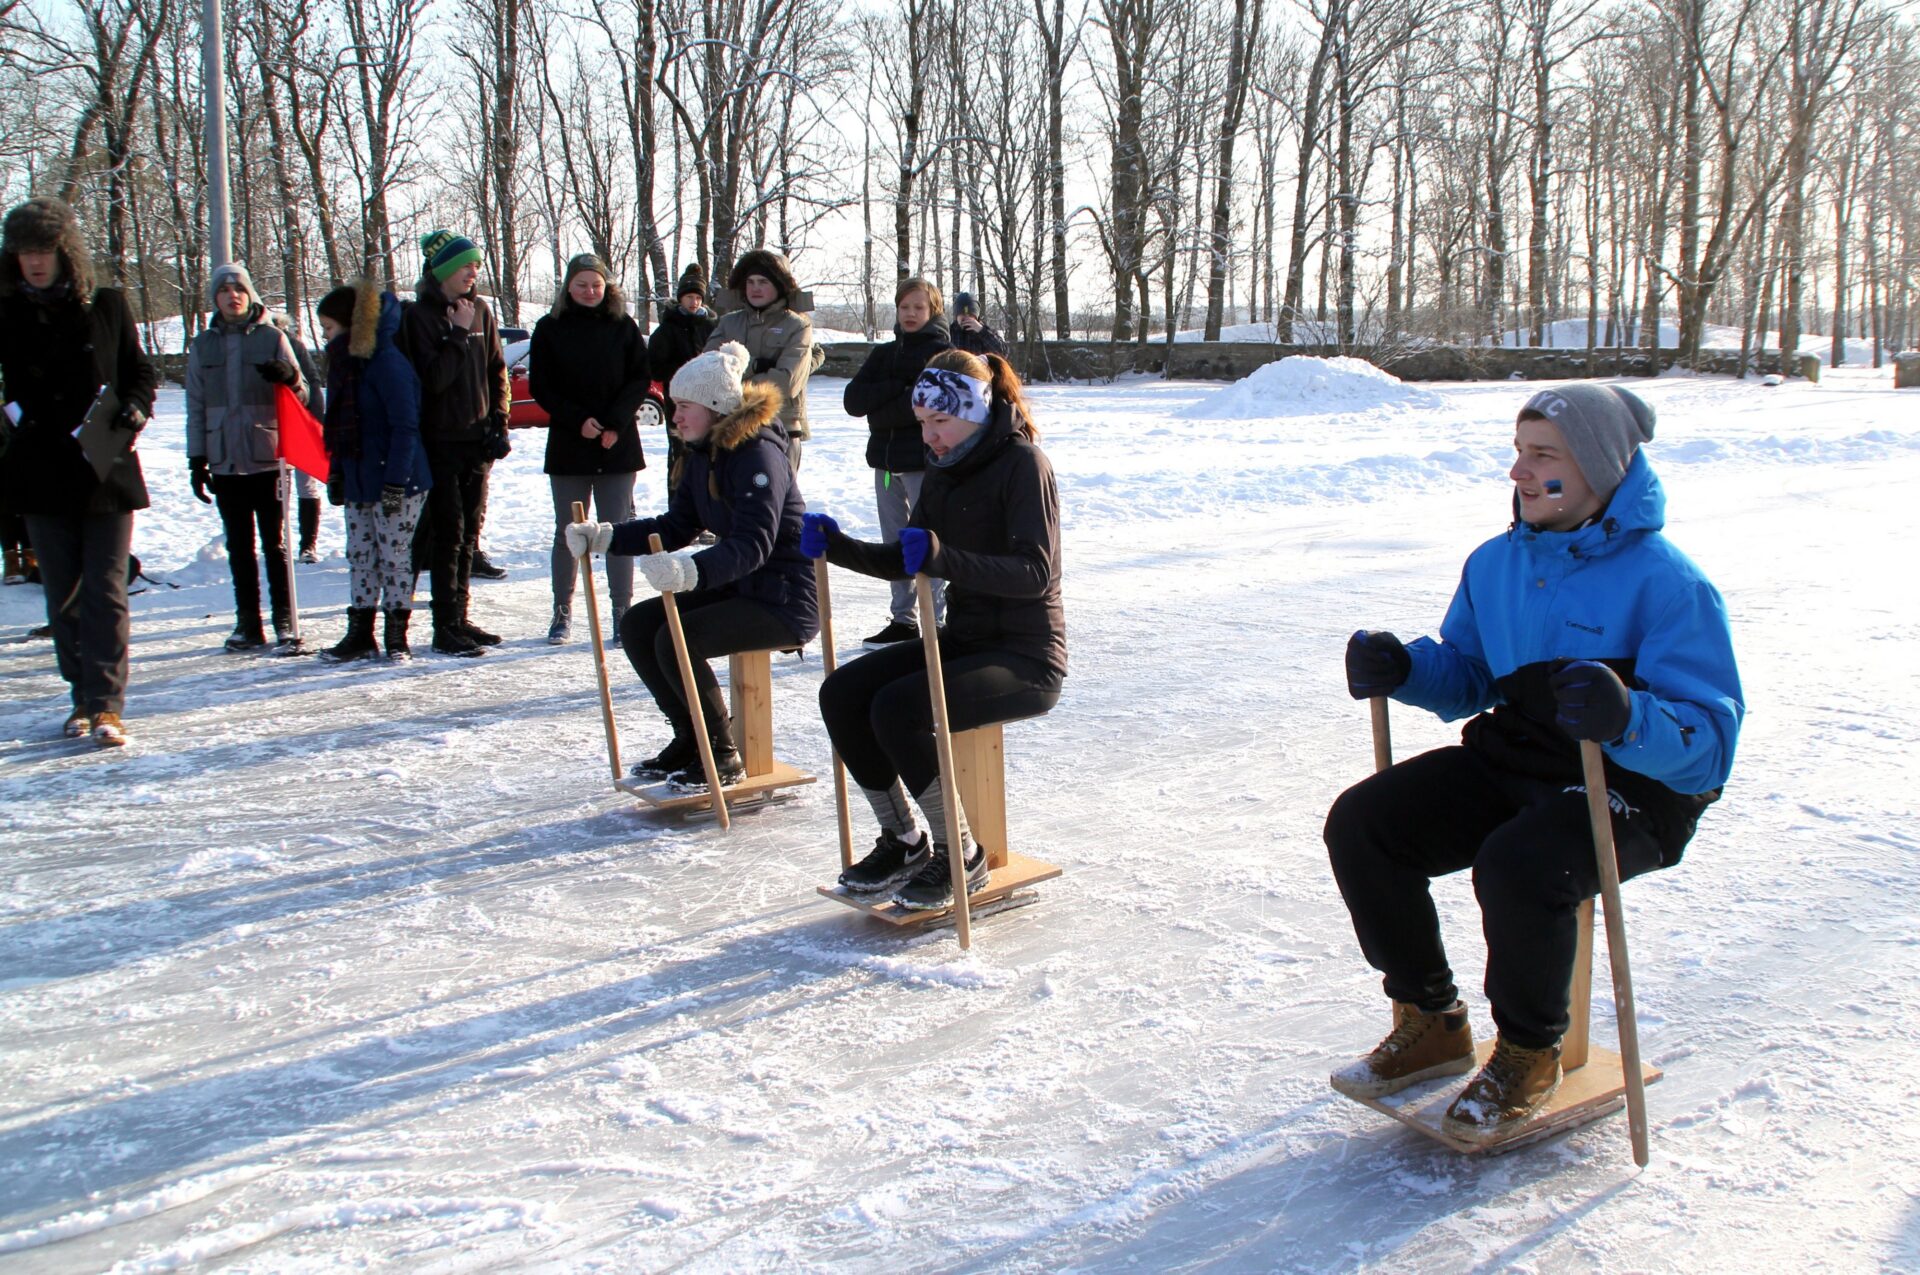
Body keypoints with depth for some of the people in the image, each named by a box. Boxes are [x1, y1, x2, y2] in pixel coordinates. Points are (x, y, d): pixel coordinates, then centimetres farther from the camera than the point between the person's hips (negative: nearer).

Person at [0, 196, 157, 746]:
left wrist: (133, 409, -7)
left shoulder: (106, 307, 3)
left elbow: (140, 371, 12)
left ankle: (106, 704, -6)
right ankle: (83, 696, 18)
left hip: (107, 471, -1)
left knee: (105, 589, -5)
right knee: (62, 595, 7)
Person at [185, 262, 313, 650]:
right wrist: (197, 459, 4)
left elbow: (301, 395, 1)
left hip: (267, 458, -2)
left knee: (274, 543, 1)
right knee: (239, 546, 7)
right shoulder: (203, 345, 9)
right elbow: (196, 409, 10)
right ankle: (247, 622, 13)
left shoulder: (273, 337, 2)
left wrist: (289, 378, -21)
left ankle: (284, 621, 8)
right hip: (224, 462, 3)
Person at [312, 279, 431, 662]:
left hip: (396, 482, -9)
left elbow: (405, 426, -19)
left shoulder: (387, 362, -16)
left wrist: (395, 482, -22)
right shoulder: (346, 362, 12)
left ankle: (397, 636, 8)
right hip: (358, 481, 9)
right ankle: (360, 634, 17)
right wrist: (336, 472, 16)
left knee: (394, 556, -1)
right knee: (360, 556, 10)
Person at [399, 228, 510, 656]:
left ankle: (460, 618, 19)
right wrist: (458, 334, -14)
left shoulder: (481, 311, 9)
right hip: (441, 440, -5)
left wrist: (498, 421, 5)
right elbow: (431, 379, -16)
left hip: (477, 439, 6)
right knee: (449, 533, -5)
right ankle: (445, 627, 0)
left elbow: (496, 371, 15)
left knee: (469, 532, 10)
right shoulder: (419, 315, -7)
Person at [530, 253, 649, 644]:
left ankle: (622, 612, 5)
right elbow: (541, 388, 2)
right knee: (567, 532, 5)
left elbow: (640, 378, 1)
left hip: (618, 446, 0)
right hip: (568, 446, 1)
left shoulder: (623, 326, 3)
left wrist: (615, 423, -10)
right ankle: (562, 613, 14)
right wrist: (578, 421, -10)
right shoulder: (550, 329, 3)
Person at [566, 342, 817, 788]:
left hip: (785, 600, -10)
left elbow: (753, 545, -33)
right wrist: (604, 536, 1)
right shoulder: (703, 454, 8)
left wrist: (690, 570, -49)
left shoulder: (758, 455, -21)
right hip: (737, 588, 10)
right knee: (638, 625, 2)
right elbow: (677, 526, 10)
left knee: (676, 640, -24)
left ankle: (723, 754, -5)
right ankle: (689, 737, 14)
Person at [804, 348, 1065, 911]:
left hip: (1026, 658, -8)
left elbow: (1036, 572, -25)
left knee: (898, 708, -28)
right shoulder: (946, 466, 10)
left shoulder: (1022, 462, -14)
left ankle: (961, 854, -8)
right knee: (842, 693, -9)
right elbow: (905, 562, 16)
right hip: (962, 641, 8)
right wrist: (838, 547, -1)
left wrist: (944, 558, -38)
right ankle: (904, 841, 5)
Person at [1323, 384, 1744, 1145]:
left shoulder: (1665, 583, -17)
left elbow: (1709, 743, -21)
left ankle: (1530, 1056, -4)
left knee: (1517, 868, -35)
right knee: (1360, 825, -9)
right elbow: (1469, 678, 16)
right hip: (1510, 762, 7)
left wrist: (1626, 718, -41)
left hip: (1633, 787, -7)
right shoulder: (1498, 562, 5)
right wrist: (1402, 669, -5)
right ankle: (1431, 1025, 9)